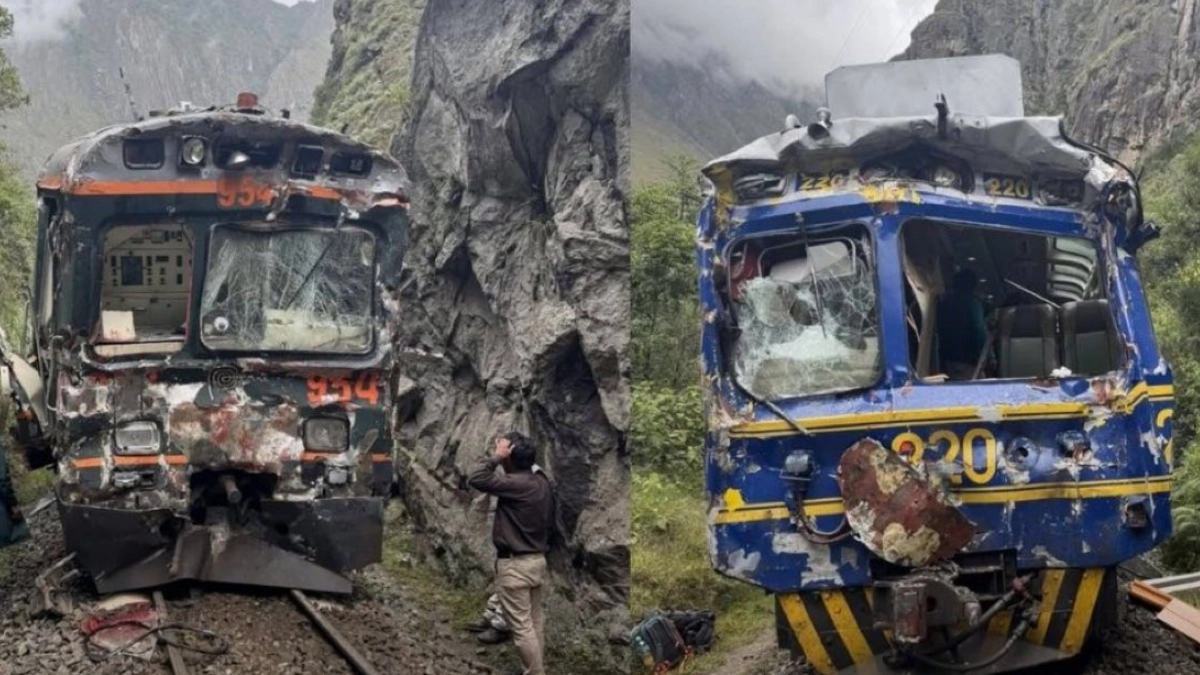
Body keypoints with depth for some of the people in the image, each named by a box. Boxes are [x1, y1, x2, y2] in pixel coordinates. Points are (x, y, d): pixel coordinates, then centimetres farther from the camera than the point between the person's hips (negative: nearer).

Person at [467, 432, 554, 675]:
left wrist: (495, 457, -19)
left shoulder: (516, 484, -21)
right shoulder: (541, 482, 6)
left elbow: (475, 479, -27)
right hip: (537, 560, 9)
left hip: (515, 564, -9)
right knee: (535, 621, 15)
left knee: (521, 626, -3)